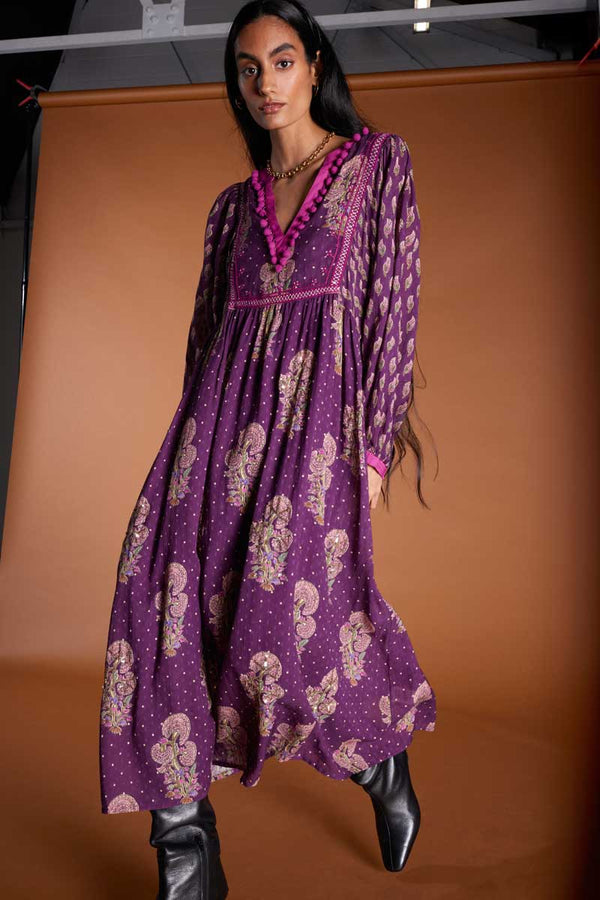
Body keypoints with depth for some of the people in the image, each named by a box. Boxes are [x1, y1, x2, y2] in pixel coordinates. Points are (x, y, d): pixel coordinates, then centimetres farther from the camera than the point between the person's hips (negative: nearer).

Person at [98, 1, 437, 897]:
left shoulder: (379, 160, 10)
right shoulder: (234, 204, 21)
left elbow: (395, 299, 1)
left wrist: (376, 443, -7)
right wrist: (196, 442, 13)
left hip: (320, 406, -4)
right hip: (225, 411, 5)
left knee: (288, 612, -10)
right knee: (169, 598, -11)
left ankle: (383, 755, 23)